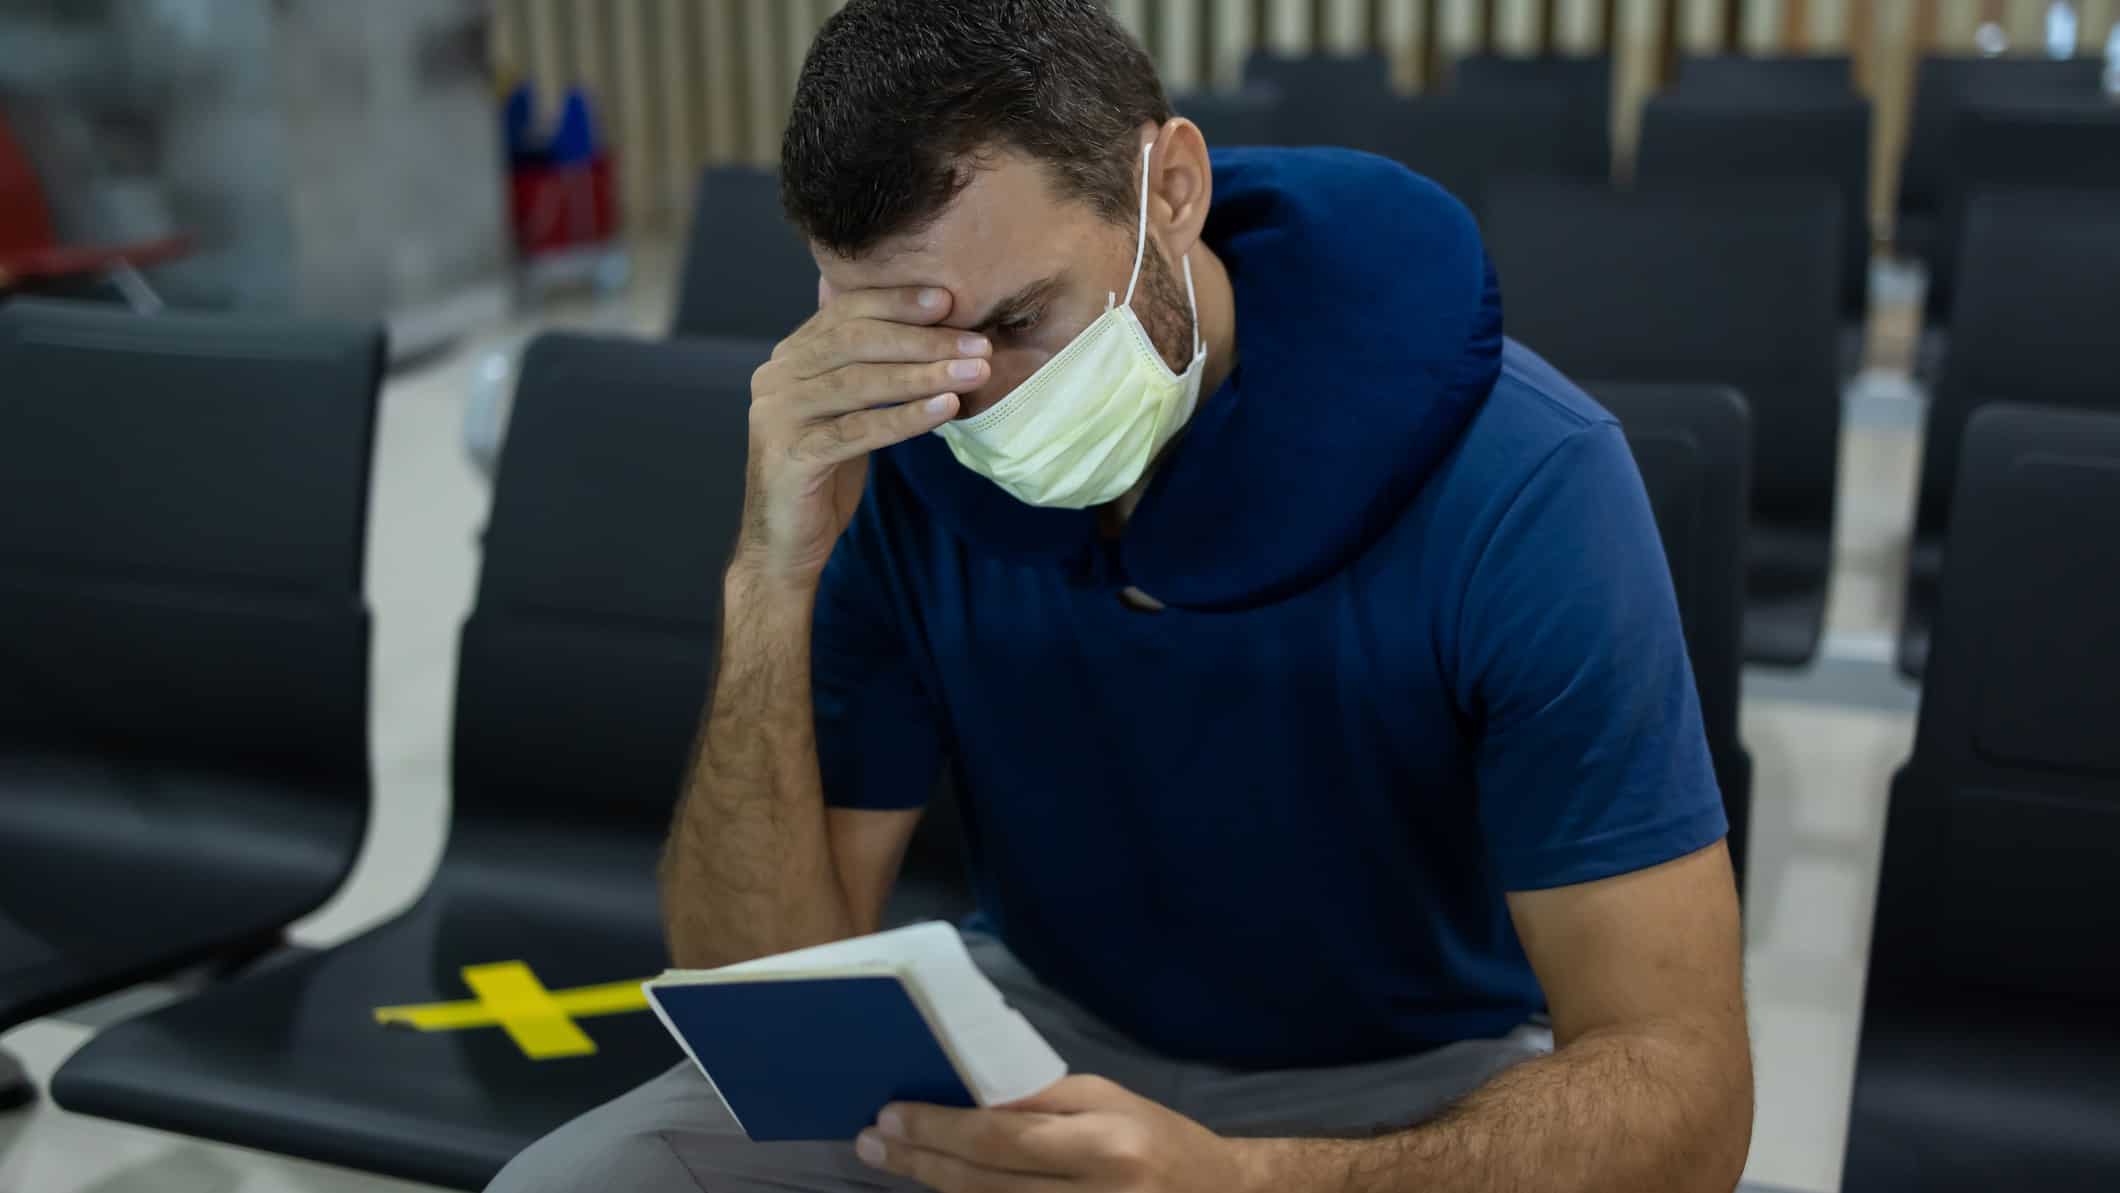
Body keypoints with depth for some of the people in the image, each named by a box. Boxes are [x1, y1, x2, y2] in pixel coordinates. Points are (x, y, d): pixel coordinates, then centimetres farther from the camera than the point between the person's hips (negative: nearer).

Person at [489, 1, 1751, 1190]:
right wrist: (774, 581, -30)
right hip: (1042, 1033, 2)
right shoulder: (891, 468, -15)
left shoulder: (1517, 480, -25)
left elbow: (1676, 1086, -27)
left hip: (1424, 1083, -1)